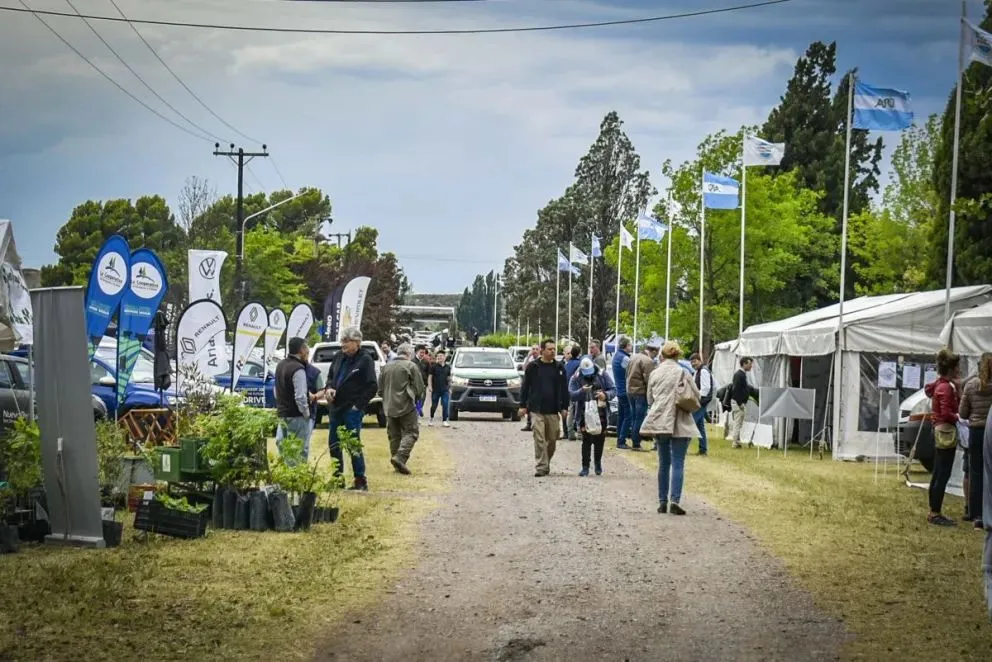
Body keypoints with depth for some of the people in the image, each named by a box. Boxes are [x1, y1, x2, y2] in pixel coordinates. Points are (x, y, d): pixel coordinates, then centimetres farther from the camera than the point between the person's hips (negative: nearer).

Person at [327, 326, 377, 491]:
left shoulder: (365, 360, -9)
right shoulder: (338, 357, 9)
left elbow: (372, 386, -10)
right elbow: (330, 376, 21)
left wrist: (359, 404, -12)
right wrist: (330, 388, -1)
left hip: (353, 409, -7)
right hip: (336, 408, 7)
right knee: (333, 444, 11)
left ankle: (361, 481, 3)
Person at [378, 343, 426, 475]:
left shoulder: (386, 367, 9)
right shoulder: (411, 366, -7)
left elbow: (380, 389, 14)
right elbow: (419, 388, -6)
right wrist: (417, 398, 14)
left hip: (389, 408, 6)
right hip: (406, 406, -6)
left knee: (394, 435, 12)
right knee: (411, 433, -2)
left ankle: (398, 464, 12)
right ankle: (400, 457, -20)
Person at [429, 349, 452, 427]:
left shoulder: (448, 367, 7)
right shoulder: (434, 366, -2)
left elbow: (449, 378, 14)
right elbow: (430, 377, -2)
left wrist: (449, 388, 11)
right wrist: (430, 387, -10)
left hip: (445, 390, 2)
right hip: (435, 389, -2)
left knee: (445, 405, -5)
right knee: (434, 405, 8)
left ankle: (444, 421, 2)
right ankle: (431, 418, 28)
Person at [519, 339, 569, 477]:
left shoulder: (559, 368, 8)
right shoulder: (533, 367, 2)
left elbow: (564, 389, 11)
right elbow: (525, 387, 5)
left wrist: (564, 407, 5)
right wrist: (523, 405, 1)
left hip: (553, 410, 3)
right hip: (536, 410, -3)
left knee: (552, 439, 6)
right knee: (539, 439, -9)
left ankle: (546, 463, 24)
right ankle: (541, 467, -9)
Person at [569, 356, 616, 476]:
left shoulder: (602, 375, 2)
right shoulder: (576, 378, -1)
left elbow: (613, 390, 3)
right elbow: (571, 394, -12)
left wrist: (605, 395, -19)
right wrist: (582, 391, -31)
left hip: (600, 413, 2)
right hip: (584, 414, -2)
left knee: (600, 440, 8)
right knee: (586, 440, -8)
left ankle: (598, 464, 28)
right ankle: (585, 467, 0)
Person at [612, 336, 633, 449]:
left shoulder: (616, 356, 12)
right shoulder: (624, 358, -18)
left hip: (619, 391, 10)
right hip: (626, 391, -10)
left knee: (621, 416, 14)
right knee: (627, 416, -6)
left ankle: (619, 440, 18)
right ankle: (621, 441, -7)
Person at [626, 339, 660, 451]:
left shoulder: (634, 357, 12)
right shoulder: (648, 361, -16)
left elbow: (628, 374, 17)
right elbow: (648, 379, -19)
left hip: (630, 391, 9)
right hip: (641, 392, -9)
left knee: (634, 417, 15)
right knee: (639, 418, -3)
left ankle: (634, 442, 20)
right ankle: (636, 444, -2)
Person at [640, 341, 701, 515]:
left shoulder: (654, 373, 3)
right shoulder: (682, 373, -7)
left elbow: (649, 398, 11)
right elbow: (696, 395, -3)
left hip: (658, 421, 3)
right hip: (679, 423, -3)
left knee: (663, 463, 12)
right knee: (678, 463, -3)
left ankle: (662, 501, 12)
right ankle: (675, 500, -15)